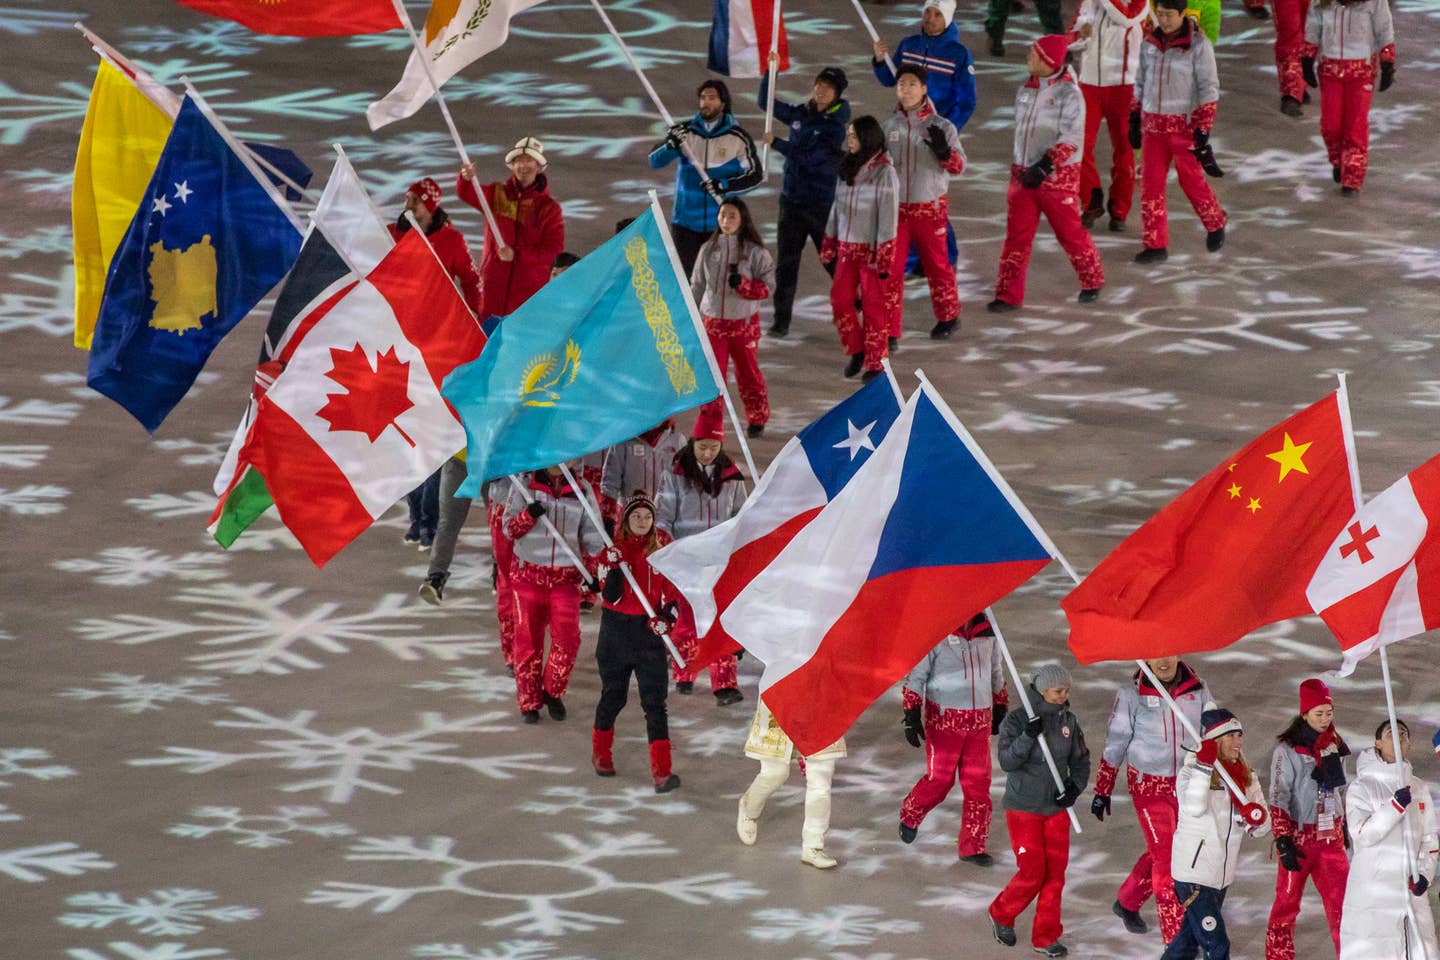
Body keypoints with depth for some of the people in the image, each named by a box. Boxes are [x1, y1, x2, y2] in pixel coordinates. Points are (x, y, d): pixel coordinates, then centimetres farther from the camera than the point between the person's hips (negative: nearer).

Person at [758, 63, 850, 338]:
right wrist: (770, 70, 0)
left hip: (822, 204, -5)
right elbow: (766, 102, 14)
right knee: (785, 261, 3)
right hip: (792, 199, 5)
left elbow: (810, 158, -21)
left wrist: (775, 143, -15)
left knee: (833, 259, 4)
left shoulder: (835, 127, -12)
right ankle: (781, 320, 8)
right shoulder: (799, 114, 5)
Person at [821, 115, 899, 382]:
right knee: (840, 299, 1)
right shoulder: (847, 168, 8)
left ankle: (875, 362, 9)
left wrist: (884, 257, -16)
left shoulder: (884, 172, -13)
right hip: (847, 247, 6)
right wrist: (829, 244, 14)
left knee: (874, 305, 0)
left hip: (872, 248, -6)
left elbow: (888, 215, -14)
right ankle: (856, 350, 19)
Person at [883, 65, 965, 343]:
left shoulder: (941, 126, -8)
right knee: (890, 268, -3)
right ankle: (889, 332, 1)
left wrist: (944, 152, -32)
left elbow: (959, 165, -15)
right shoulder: (890, 126, 2)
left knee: (936, 263, 13)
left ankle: (948, 316, 35)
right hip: (895, 206, 2)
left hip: (930, 206, -2)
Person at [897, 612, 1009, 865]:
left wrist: (1000, 709, 24)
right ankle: (910, 816, 29)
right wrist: (912, 716, -13)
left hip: (979, 722, 5)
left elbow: (996, 673, 20)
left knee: (978, 783, 2)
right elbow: (916, 676, -9)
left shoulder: (987, 633, 5)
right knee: (939, 780, -1)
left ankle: (972, 846, 11)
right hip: (943, 720, -5)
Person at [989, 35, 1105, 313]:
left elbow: (1071, 139, -22)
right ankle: (1008, 294, 6)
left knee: (1069, 232, 5)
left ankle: (1092, 282, 26)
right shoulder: (1026, 90, 7)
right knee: (1016, 235, 3)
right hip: (1023, 173, 6)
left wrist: (1044, 167, -30)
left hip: (1057, 176, -6)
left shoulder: (1069, 94, -14)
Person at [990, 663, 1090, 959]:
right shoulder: (1017, 720, -12)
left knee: (1055, 873, 3)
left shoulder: (1069, 721, 1)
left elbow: (1081, 761, 9)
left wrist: (1075, 786, -9)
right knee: (1032, 872, -5)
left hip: (1057, 807, 4)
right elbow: (1007, 761, -19)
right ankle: (1000, 916, 21)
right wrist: (1028, 735, -31)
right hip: (1024, 808, -4)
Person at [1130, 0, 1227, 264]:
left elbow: (1209, 89, -13)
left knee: (1192, 181, 6)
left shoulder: (1198, 45, -13)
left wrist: (1203, 130, -17)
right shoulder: (1150, 44, 3)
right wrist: (1135, 119, 14)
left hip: (1185, 124, -4)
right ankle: (1156, 245, 7)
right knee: (1150, 183, 0)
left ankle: (1215, 224, 33)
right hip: (1153, 125, 4)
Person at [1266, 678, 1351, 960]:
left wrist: (1344, 825, 25)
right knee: (1287, 902, 4)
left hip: (1331, 837, 4)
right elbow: (1278, 797, -13)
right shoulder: (1288, 750, -11)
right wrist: (1283, 840, -19)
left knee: (1341, 900, -1)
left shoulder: (1335, 745, 7)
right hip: (1299, 837, -4)